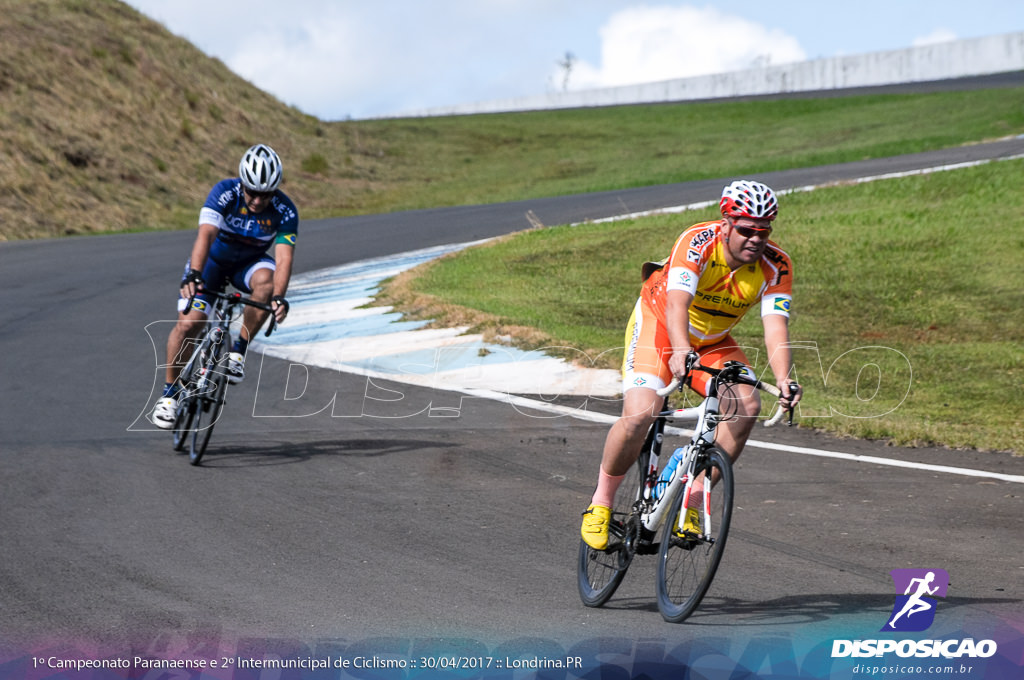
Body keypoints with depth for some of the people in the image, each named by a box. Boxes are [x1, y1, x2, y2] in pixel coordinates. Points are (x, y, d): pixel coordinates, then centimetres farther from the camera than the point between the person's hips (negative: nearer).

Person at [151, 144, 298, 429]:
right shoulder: (224, 192, -28)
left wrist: (279, 298, -50)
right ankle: (170, 392, 3)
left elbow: (284, 258, -33)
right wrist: (193, 275, -56)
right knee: (188, 323, -17)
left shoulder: (285, 211, -24)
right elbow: (206, 234, -40)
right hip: (213, 260, -1)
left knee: (266, 282, -35)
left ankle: (238, 351, -17)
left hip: (249, 263, 1)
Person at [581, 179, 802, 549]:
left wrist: (783, 381, -47)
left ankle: (693, 500, -10)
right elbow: (677, 302, -44)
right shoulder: (698, 242, -30)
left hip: (713, 342, 4)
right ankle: (601, 502, -2)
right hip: (658, 325, -4)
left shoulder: (776, 266, -20)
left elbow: (775, 327, -29)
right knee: (639, 414, -25)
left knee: (747, 406, -23)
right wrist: (681, 351, -63)